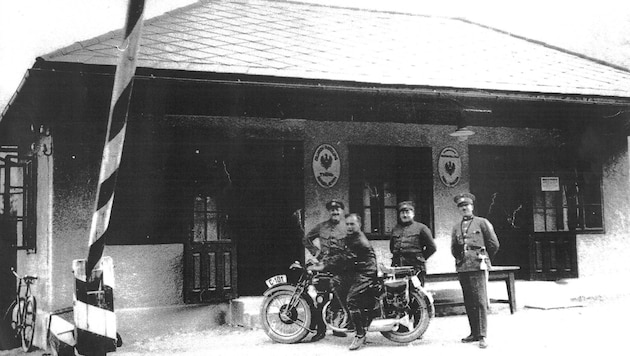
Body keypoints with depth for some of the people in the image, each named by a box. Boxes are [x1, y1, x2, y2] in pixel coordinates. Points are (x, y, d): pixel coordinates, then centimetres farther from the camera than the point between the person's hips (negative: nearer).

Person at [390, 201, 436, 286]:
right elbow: (391, 248, 30)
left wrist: (421, 258, 3)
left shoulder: (421, 228, 4)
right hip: (397, 268, 4)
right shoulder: (395, 229, 17)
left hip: (415, 268, -4)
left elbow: (432, 247, 4)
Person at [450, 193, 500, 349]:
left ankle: (482, 336, -8)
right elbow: (453, 248, 24)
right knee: (468, 303, 8)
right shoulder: (456, 227, 14)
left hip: (478, 267, -5)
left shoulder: (482, 223, 3)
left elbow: (494, 245, 5)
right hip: (462, 269, 5)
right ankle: (474, 333, 16)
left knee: (480, 301, -9)